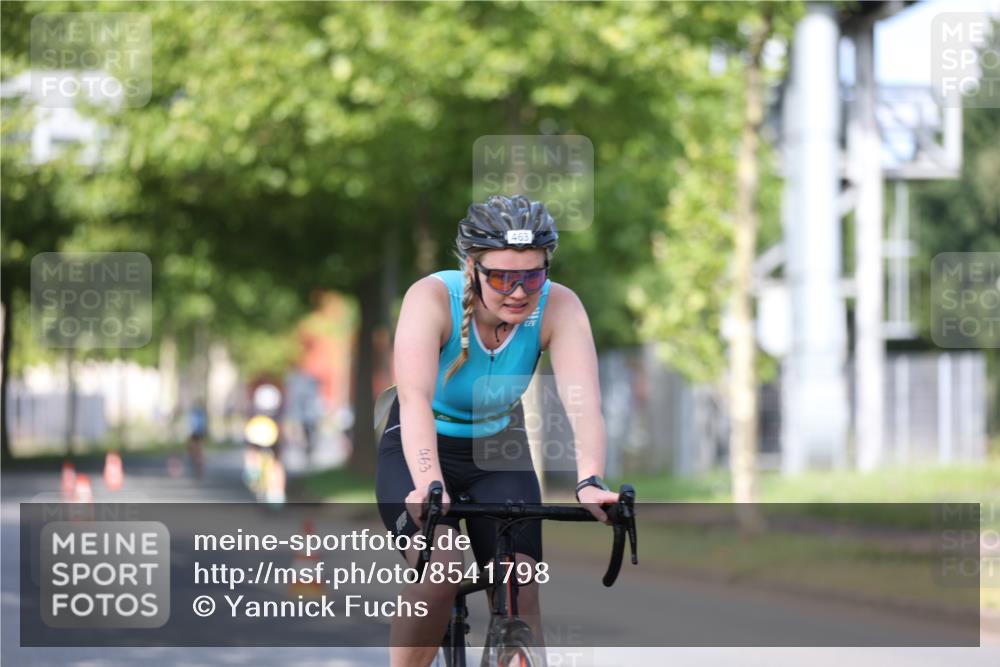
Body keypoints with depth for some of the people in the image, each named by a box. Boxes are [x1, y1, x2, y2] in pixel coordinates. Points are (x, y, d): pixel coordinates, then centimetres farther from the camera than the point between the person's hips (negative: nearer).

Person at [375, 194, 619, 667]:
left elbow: (582, 398, -34)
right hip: (420, 452, -3)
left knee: (520, 594, -13)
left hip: (498, 453, 3)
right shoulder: (432, 298, -28)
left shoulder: (559, 307, -22)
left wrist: (590, 482, -52)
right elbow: (415, 397, -41)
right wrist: (428, 485, -57)